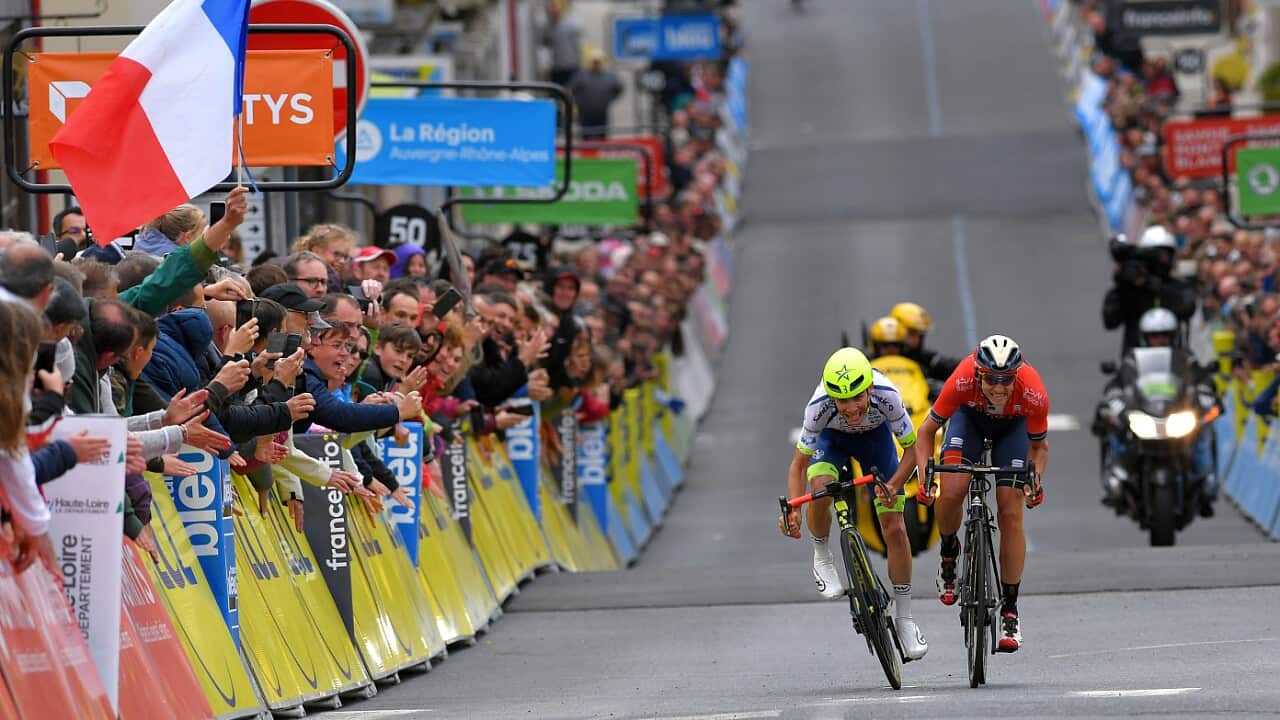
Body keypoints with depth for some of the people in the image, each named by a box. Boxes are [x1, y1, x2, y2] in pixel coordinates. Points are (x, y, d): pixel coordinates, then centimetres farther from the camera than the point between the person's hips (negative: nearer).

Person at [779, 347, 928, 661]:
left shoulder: (887, 396, -39)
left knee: (895, 529, -6)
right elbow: (799, 464, -28)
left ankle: (904, 618, 7)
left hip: (875, 436, 1)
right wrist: (792, 510, -43)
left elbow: (912, 447, -26)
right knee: (820, 488, -34)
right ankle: (822, 558, -6)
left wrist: (894, 486, -42)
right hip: (832, 437, -1)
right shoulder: (819, 406, -39)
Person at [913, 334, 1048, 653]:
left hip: (1012, 426, 0)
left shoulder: (1033, 393, -37)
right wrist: (924, 474, -35)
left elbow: (1039, 444, -16)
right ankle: (948, 553, 9)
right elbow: (927, 430, -23)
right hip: (970, 416, 0)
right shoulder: (963, 381, -39)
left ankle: (1010, 611, 1)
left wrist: (1035, 479, -33)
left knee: (1011, 515, -9)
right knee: (951, 493, -24)